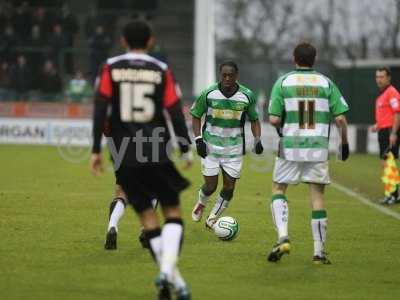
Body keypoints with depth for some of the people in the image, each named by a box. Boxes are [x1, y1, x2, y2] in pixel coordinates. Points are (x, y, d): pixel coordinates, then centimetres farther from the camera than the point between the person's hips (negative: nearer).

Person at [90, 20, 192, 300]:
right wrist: (186, 150, 9)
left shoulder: (111, 68, 3)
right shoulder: (161, 70, 2)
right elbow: (176, 112, -1)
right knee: (173, 213, 6)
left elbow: (100, 110, -4)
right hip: (156, 154, -2)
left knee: (148, 218, 8)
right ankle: (167, 269, -16)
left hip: (123, 156, 2)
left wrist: (96, 151, -1)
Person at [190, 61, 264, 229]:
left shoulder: (247, 96, -6)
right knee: (210, 186, -2)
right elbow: (196, 116, 3)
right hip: (211, 146, -1)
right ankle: (201, 204, 34)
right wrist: (198, 139, -7)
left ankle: (212, 220, 19)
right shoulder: (209, 94, -9)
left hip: (234, 148, 1)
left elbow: (254, 119, 9)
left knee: (229, 187, -1)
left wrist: (257, 139, -5)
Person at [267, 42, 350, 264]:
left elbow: (274, 119, -7)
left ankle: (283, 237, -6)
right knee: (318, 196, 7)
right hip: (319, 149, 1)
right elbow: (340, 118, -3)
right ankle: (319, 252, 6)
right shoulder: (326, 83, 2)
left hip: (290, 147, -1)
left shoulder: (283, 82, 0)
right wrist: (345, 143, 11)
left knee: (278, 189, 15)